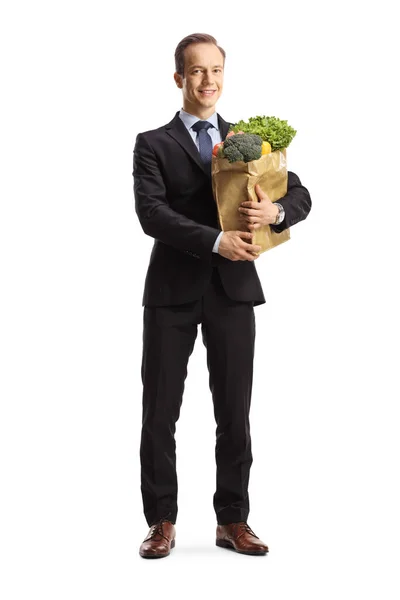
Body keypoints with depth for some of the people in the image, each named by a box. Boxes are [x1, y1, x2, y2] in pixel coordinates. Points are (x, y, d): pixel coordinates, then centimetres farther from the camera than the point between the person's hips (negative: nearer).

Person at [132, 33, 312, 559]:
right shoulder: (153, 145, 2)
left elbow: (300, 195, 6)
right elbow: (151, 213, -13)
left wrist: (276, 211, -18)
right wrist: (216, 240, -24)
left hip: (233, 289, 2)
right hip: (173, 291, -2)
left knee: (234, 412, 6)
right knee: (160, 412, 3)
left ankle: (233, 520, 17)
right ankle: (162, 522, 15)